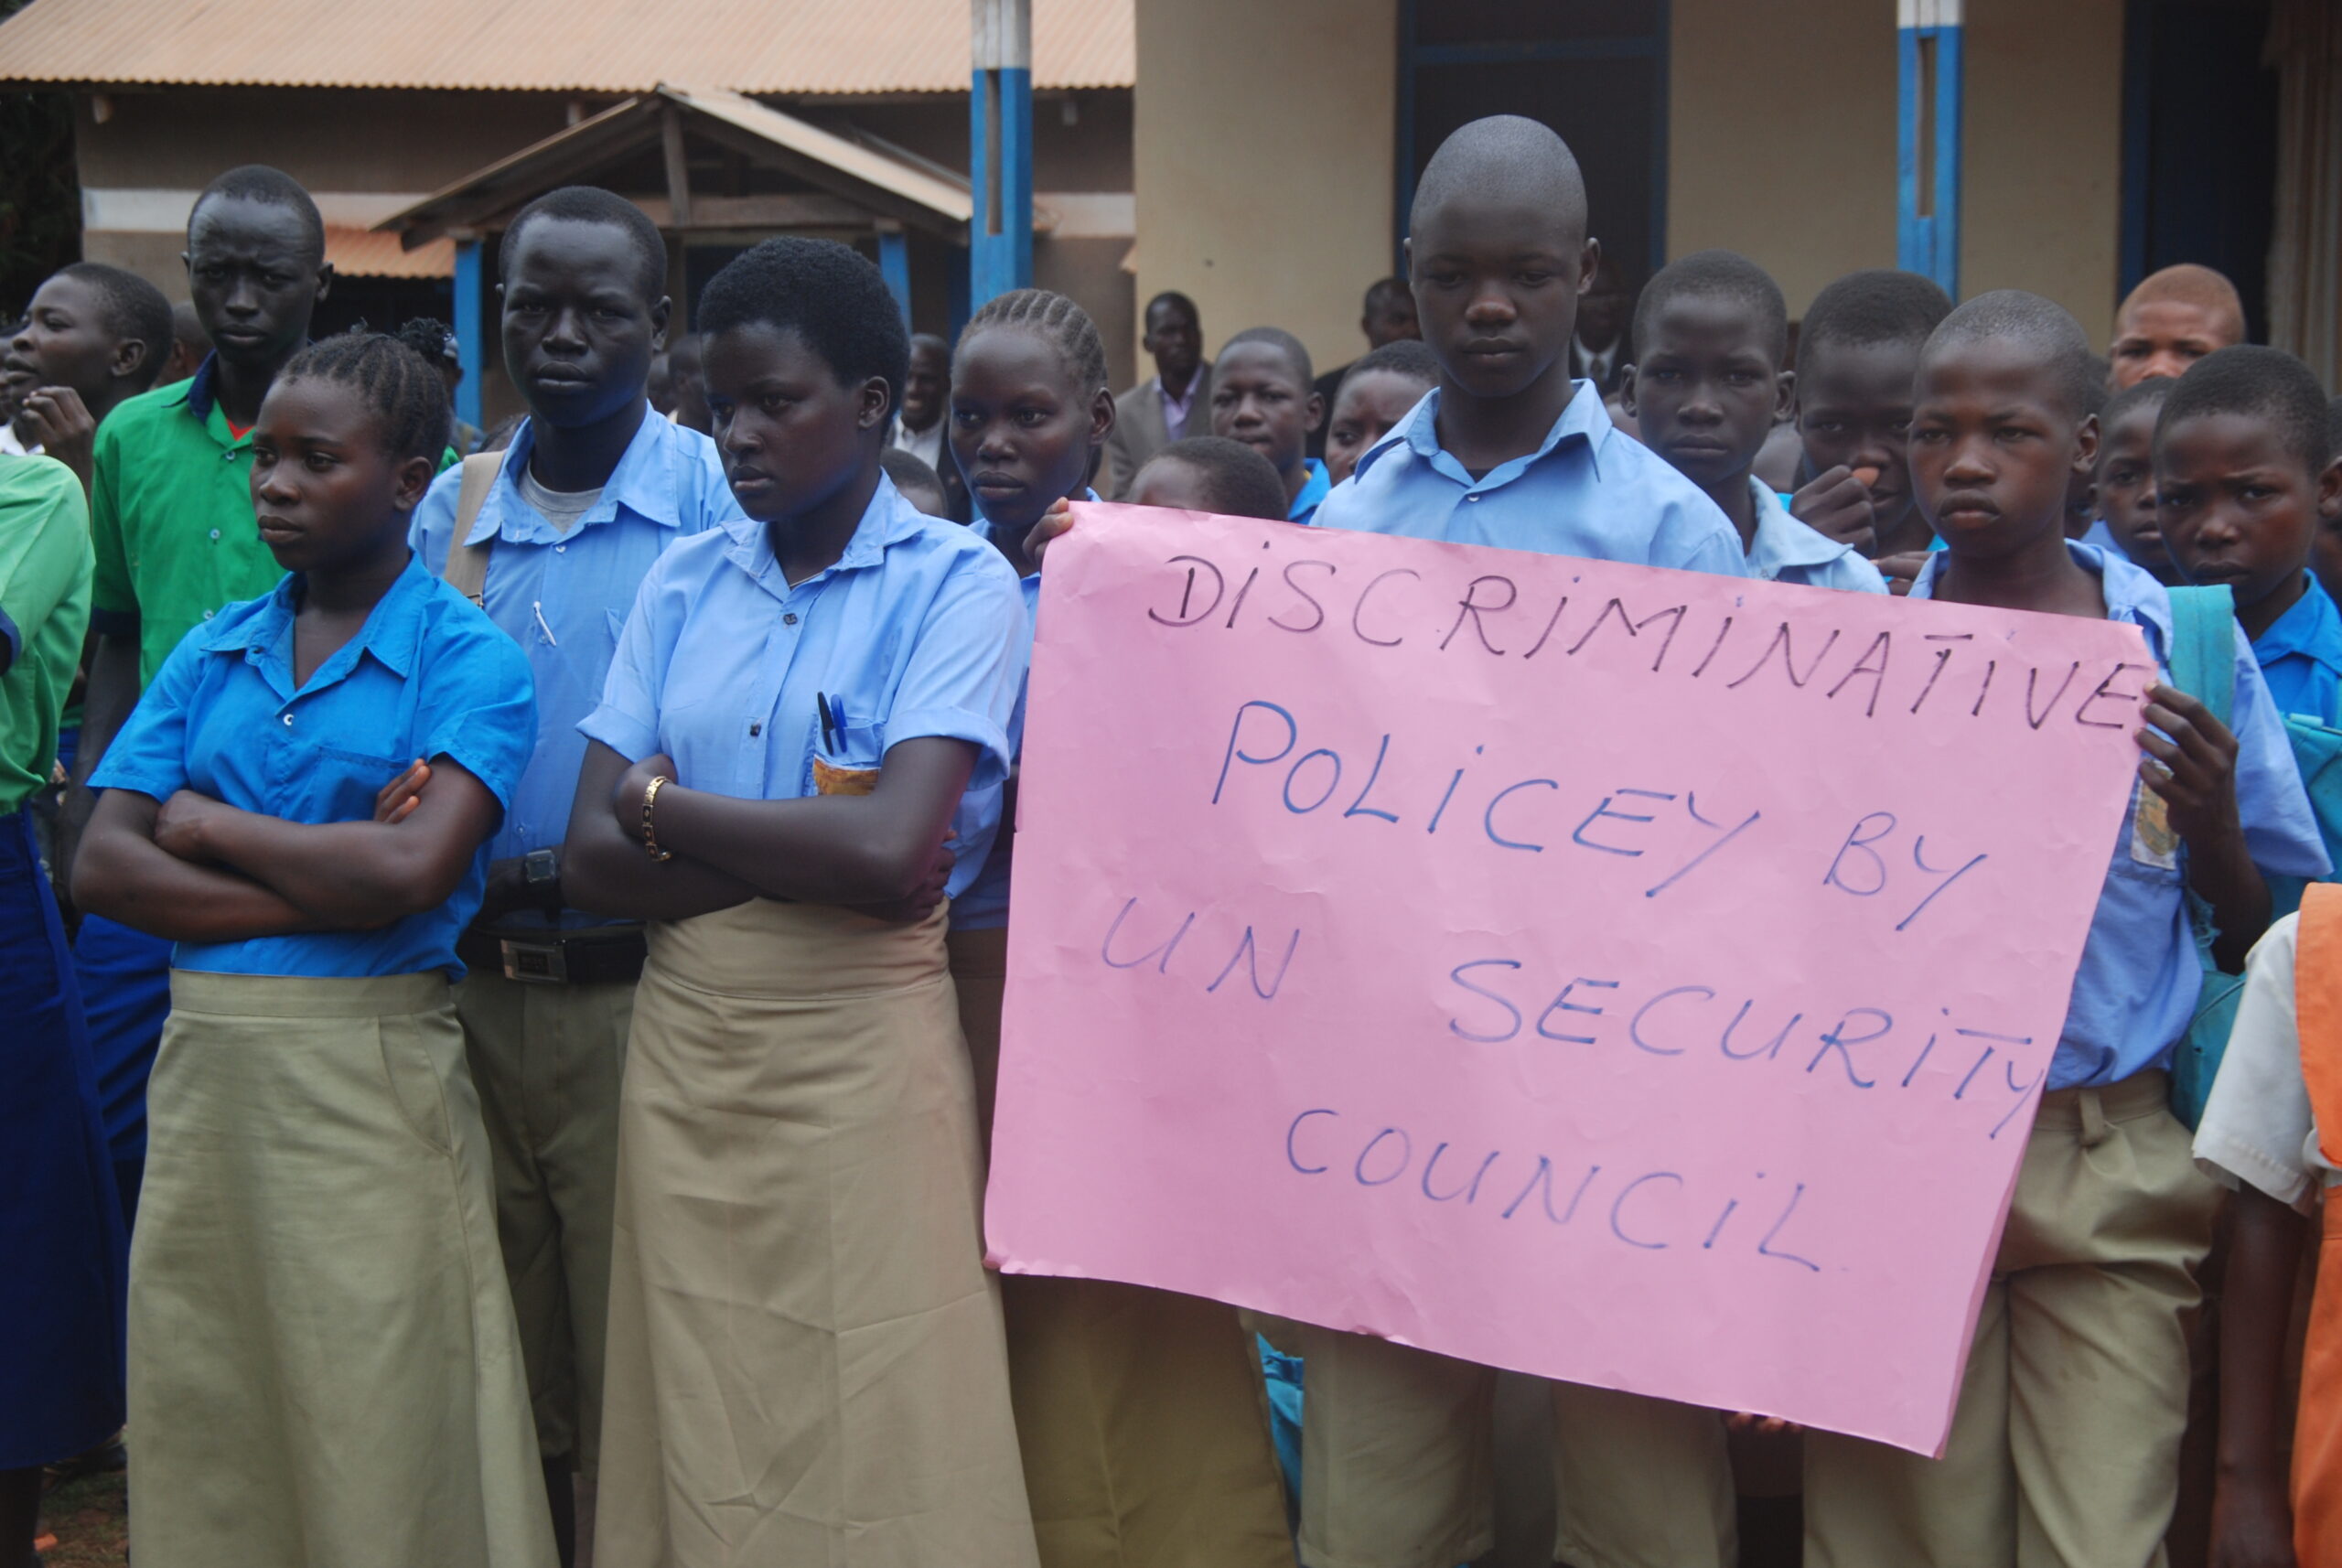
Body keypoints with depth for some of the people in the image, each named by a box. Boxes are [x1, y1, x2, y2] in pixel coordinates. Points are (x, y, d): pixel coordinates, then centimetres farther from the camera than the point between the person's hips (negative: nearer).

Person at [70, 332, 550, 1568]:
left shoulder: (466, 660, -3)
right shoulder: (211, 654, 12)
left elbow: (410, 873, -18)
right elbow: (102, 868, 2)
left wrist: (211, 827, -4)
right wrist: (322, 884, -10)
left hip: (368, 1067, -5)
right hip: (201, 1060, 5)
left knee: (381, 1450, 1)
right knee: (203, 1441, 11)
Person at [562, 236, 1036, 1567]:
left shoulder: (956, 582, -5)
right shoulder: (687, 584, 9)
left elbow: (889, 852, -19)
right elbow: (594, 859, 1)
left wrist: (662, 801, -6)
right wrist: (807, 855, -11)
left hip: (858, 1053, -4)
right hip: (684, 1047, 4)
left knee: (874, 1450, 3)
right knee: (700, 1443, 12)